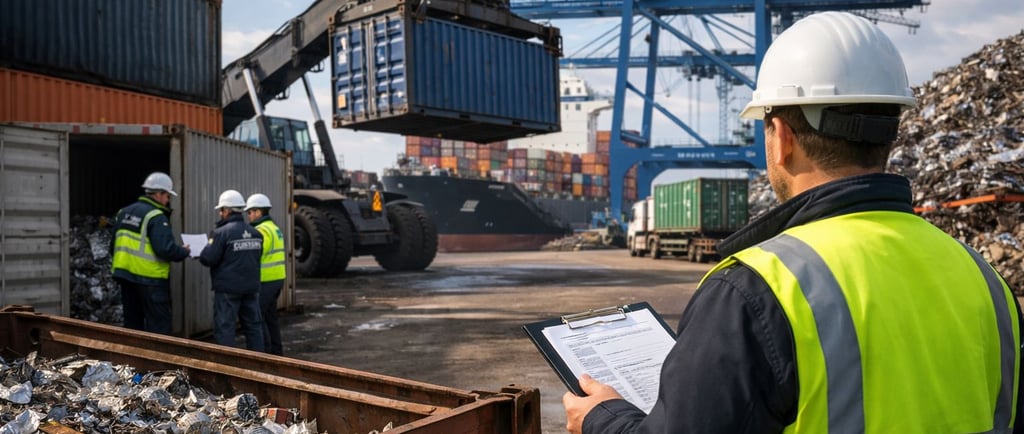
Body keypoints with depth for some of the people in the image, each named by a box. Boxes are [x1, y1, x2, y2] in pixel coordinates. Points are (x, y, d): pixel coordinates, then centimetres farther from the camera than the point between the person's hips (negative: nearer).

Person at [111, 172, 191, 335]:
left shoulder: (124, 212, 12)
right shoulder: (156, 217, -14)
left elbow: (116, 246, 16)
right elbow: (166, 249, -22)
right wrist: (184, 251, -4)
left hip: (125, 276, 8)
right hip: (150, 279, -8)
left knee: (132, 322, 17)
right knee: (159, 325, -2)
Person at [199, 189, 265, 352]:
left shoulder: (221, 232, -14)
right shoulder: (255, 233, 6)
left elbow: (208, 259, -15)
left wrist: (201, 254, 6)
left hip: (228, 288, -6)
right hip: (251, 287, 6)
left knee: (224, 327, 1)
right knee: (254, 325, 13)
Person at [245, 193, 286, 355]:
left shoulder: (262, 230, -15)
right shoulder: (274, 228, 17)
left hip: (265, 281, -10)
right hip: (277, 279, 10)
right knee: (270, 317, 16)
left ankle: (266, 353, -2)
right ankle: (276, 352, 22)